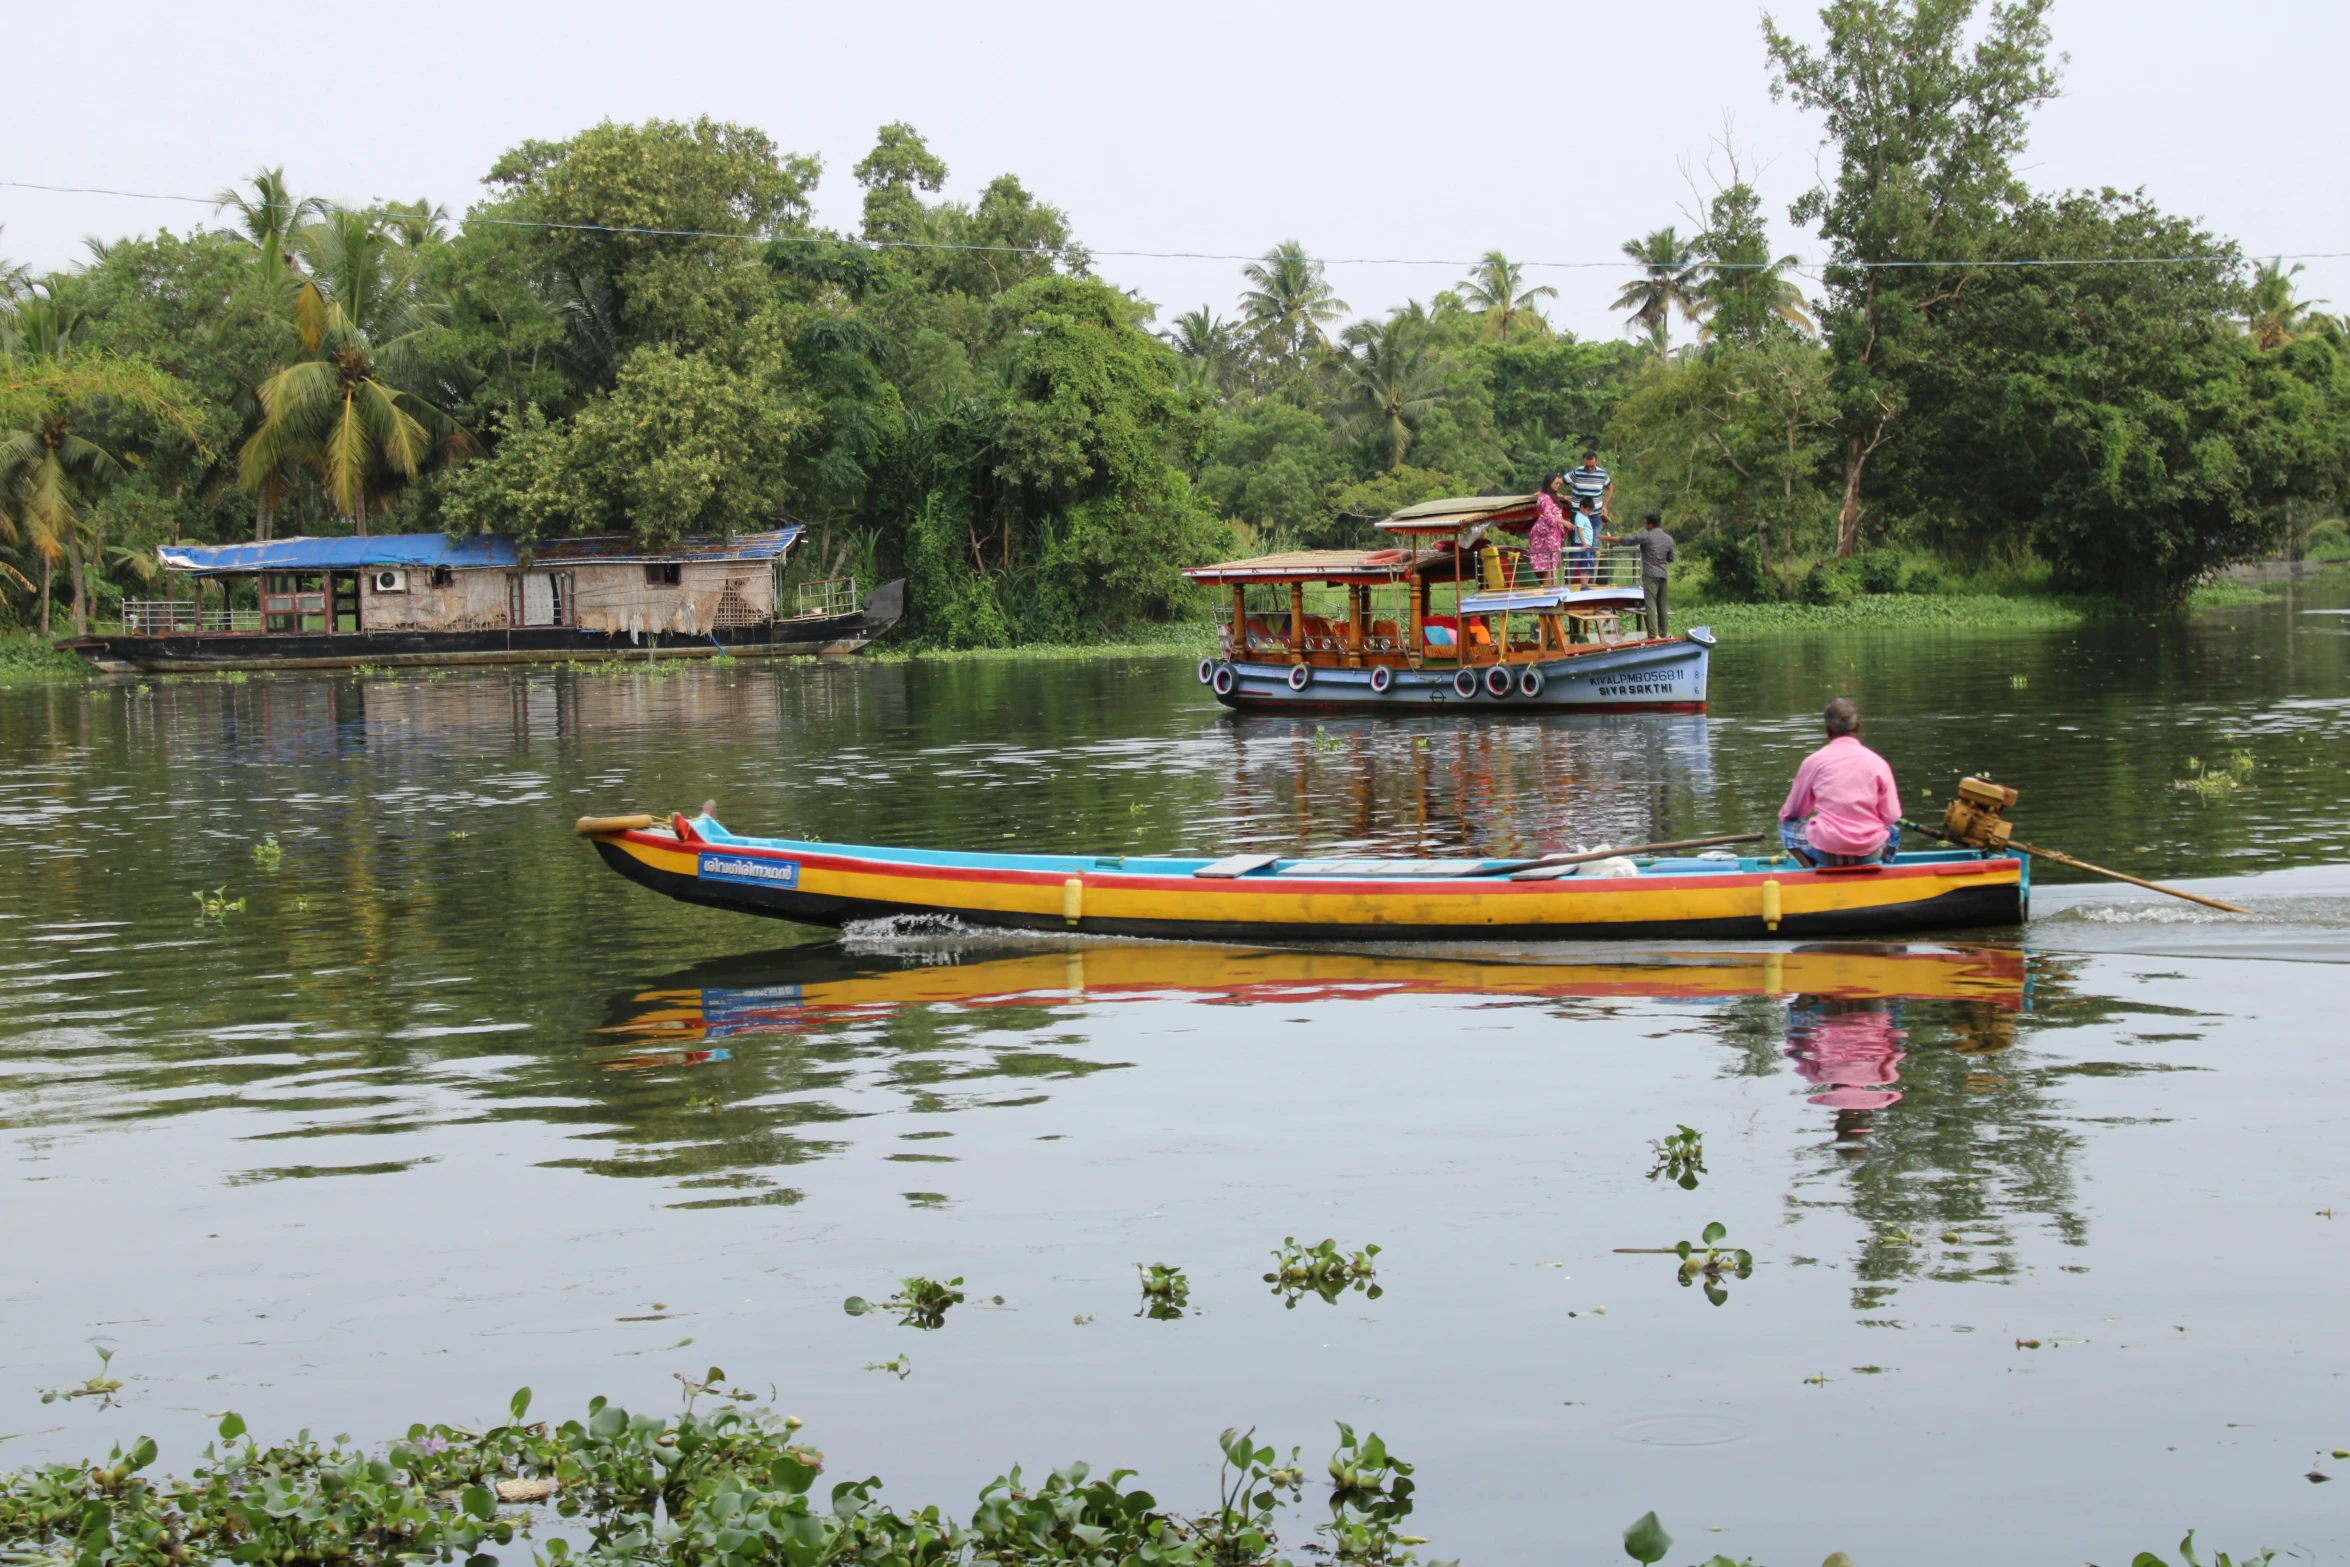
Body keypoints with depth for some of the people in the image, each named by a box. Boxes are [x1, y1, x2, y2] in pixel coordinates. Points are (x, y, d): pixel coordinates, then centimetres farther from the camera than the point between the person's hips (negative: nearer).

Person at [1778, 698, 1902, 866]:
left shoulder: (1814, 761, 0)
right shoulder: (1877, 762, 0)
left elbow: (1790, 813, 10)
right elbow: (1892, 817, 3)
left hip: (1825, 852, -2)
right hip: (1869, 853, 2)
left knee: (1787, 825, 25)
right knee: (1894, 831, 34)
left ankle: (1810, 867, -3)